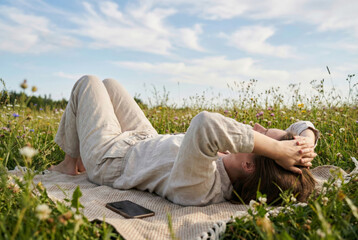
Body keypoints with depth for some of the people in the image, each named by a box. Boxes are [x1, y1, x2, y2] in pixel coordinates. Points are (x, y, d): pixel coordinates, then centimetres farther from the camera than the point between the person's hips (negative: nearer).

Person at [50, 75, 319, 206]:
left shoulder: (198, 187, -46)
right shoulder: (242, 183, -25)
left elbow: (206, 124, -66)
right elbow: (302, 127, -18)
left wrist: (277, 149, -59)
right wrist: (307, 144, -39)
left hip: (107, 157, -6)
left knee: (87, 82, 14)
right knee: (108, 83, 24)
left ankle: (71, 162, 31)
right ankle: (79, 157, 43)